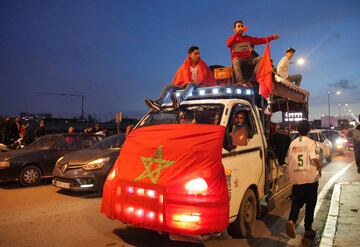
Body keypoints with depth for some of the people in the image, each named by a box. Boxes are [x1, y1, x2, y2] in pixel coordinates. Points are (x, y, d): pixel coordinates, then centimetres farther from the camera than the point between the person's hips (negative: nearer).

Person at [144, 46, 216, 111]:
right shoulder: (184, 67, 17)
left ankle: (179, 100, -64)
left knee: (191, 84, -37)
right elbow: (178, 80, 18)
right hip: (185, 86, 3)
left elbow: (210, 79, 9)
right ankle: (158, 103, -44)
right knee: (169, 86, -19)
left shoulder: (203, 66, 12)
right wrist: (173, 90, 5)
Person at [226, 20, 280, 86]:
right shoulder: (231, 39, 11)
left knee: (260, 59, -22)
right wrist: (237, 33, -12)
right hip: (237, 59, -3)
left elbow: (259, 40, 11)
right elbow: (228, 44, -13)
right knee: (236, 61, -38)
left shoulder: (247, 38, 20)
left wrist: (272, 37, 1)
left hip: (248, 59, 4)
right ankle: (240, 80, -57)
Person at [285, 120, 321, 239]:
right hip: (310, 178, -2)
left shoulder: (293, 143, 4)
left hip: (296, 178, 3)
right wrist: (319, 170, -3)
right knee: (310, 204, 12)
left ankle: (291, 221, -17)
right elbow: (315, 159, -20)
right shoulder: (311, 143, -8)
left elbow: (289, 160, 9)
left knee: (296, 202, 8)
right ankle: (308, 228, 20)